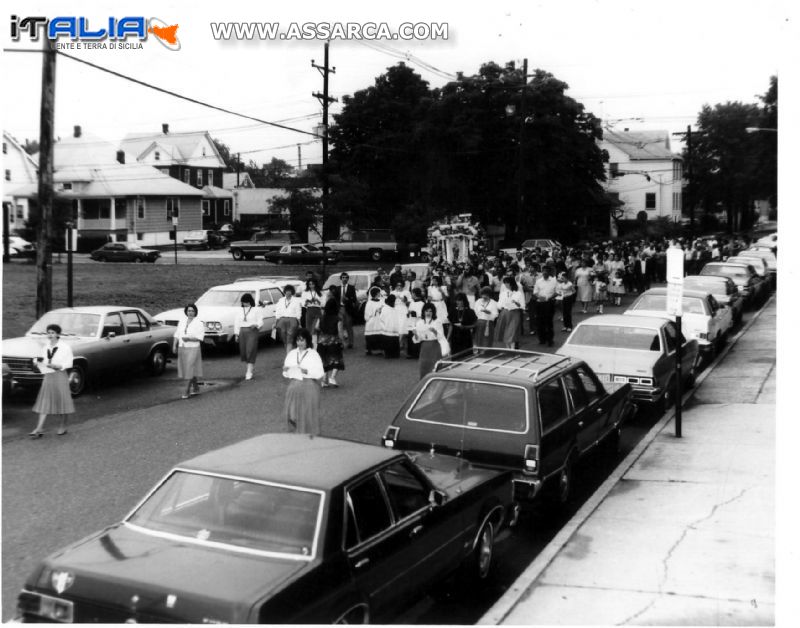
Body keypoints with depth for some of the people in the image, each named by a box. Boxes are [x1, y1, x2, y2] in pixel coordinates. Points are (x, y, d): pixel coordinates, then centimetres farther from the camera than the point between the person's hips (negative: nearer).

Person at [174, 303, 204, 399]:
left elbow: (200, 338, -12)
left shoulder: (199, 323, -7)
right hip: (182, 348, 6)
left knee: (190, 369, -7)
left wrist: (189, 339, -23)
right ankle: (196, 388, 25)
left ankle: (187, 392, -4)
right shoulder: (182, 321, 8)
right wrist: (174, 345, -2)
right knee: (187, 369, 12)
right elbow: (177, 334, 8)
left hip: (193, 349, -6)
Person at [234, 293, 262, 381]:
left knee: (250, 351, -11)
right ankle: (252, 365, 29)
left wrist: (256, 325, -22)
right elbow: (236, 322, 13)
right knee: (243, 351, 5)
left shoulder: (256, 310, 2)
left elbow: (260, 320, -1)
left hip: (252, 331, -5)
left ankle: (249, 373, -11)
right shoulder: (240, 311, 14)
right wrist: (236, 333, 6)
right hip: (242, 331, 5)